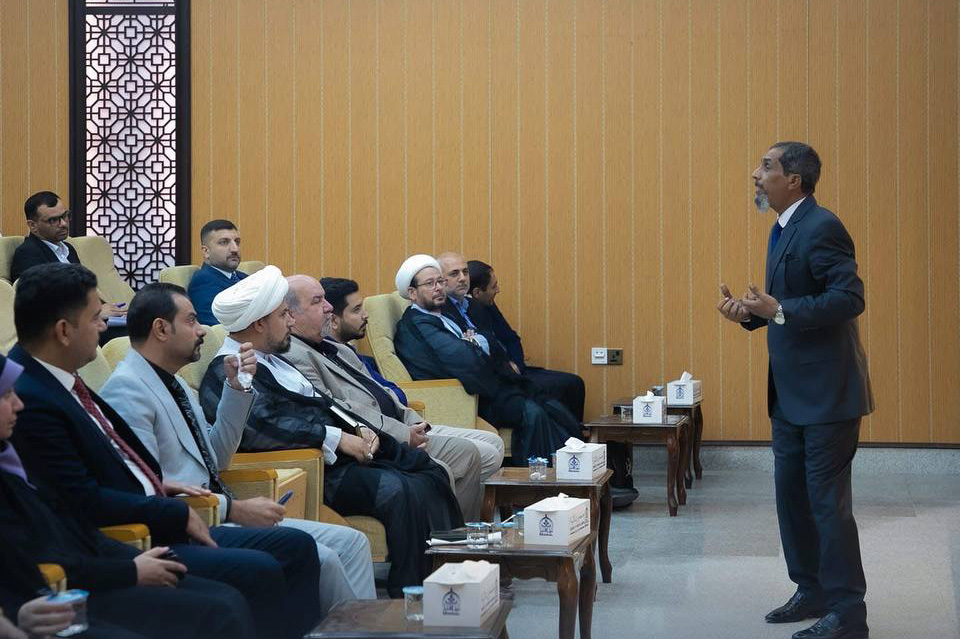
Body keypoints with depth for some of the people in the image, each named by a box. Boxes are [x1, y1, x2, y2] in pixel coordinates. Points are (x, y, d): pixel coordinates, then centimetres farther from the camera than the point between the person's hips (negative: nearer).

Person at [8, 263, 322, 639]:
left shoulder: (56, 377, 8)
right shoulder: (29, 400, -21)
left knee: (297, 547, 5)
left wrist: (155, 483, 8)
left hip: (159, 522, 10)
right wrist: (177, 513, -13)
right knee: (259, 571, -23)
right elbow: (85, 502, -23)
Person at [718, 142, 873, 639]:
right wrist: (751, 315, 3)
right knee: (791, 493, 15)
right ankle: (813, 592, 27)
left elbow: (849, 298, -25)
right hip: (792, 392, 10)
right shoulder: (784, 229, 13)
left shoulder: (820, 228, -17)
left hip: (826, 392, -10)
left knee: (827, 500, -4)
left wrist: (780, 312, -29)